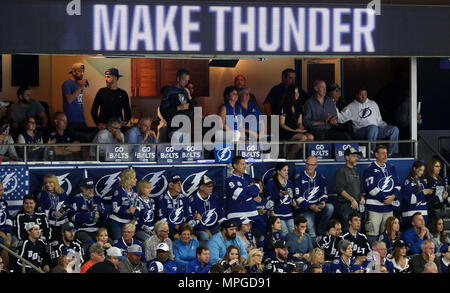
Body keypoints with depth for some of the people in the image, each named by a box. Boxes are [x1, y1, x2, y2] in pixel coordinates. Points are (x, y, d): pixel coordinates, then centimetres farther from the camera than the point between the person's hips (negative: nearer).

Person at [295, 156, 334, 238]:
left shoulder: (320, 178, 11)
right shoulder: (299, 178, -2)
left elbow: (324, 194, 16)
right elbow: (297, 197, -7)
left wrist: (323, 202, -9)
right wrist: (311, 207, -17)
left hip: (317, 207, 4)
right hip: (304, 210, -4)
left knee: (330, 207, -27)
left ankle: (320, 230, -12)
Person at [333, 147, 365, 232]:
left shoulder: (356, 171, 21)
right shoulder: (341, 171, -3)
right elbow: (339, 189, -12)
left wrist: (362, 197, 7)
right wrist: (352, 199, -17)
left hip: (356, 205, 8)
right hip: (346, 206, -8)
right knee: (347, 230, -14)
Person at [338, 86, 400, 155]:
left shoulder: (373, 104, 23)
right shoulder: (351, 107, 11)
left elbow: (379, 120, 25)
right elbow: (341, 118, 2)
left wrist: (386, 126, 7)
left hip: (377, 130, 5)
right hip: (360, 131, -5)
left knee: (394, 129, -18)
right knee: (373, 128, -40)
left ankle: (392, 153, -19)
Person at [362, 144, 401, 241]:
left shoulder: (391, 168, 15)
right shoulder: (370, 170, -5)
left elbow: (397, 184, 14)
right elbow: (371, 188, -12)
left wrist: (393, 196, -5)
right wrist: (386, 199, -12)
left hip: (389, 207, 6)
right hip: (374, 208, -6)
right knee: (373, 233, -10)